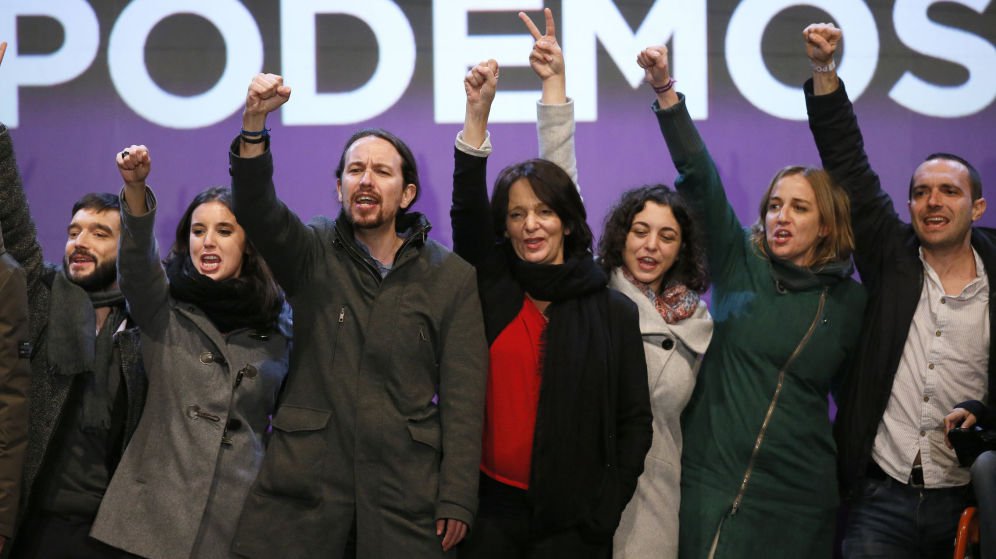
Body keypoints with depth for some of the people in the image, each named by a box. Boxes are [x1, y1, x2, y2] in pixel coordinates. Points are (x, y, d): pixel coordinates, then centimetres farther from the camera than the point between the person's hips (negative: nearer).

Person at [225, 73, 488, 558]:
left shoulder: (451, 278, 5)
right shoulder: (313, 255, 7)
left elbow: (463, 396, 1)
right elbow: (256, 209, -13)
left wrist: (456, 500, -7)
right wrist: (254, 122, -29)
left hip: (406, 492, 0)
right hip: (303, 480, 1)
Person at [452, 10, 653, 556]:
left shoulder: (613, 312, 0)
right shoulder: (493, 292, 5)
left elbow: (634, 421, 1)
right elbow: (466, 213, -7)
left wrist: (606, 509, -6)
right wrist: (478, 112, -13)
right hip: (491, 508, 2)